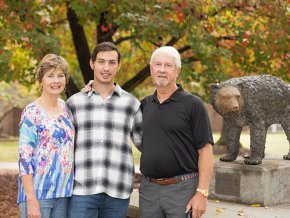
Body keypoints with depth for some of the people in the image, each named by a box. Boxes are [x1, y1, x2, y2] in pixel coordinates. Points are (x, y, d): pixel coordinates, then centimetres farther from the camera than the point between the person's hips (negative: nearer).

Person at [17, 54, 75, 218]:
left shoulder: (65, 107, 9)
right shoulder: (32, 112, -9)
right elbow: (24, 157, -13)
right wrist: (31, 199, -18)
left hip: (63, 192, 6)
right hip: (38, 192, -6)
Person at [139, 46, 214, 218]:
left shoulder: (193, 105, -4)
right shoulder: (144, 105, 10)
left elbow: (205, 151, -8)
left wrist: (202, 193, -16)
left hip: (182, 190, -5)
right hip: (148, 189, 5)